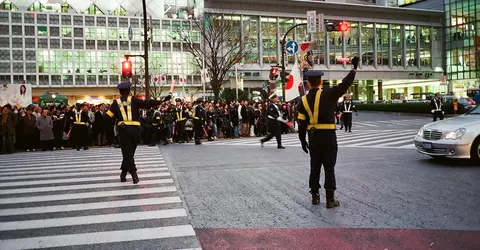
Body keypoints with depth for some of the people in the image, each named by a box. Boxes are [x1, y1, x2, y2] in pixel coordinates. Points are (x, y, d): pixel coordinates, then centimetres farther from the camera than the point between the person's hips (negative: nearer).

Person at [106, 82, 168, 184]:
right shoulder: (133, 100, 2)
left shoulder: (116, 103, 7)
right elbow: (147, 103, -8)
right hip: (135, 130, 0)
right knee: (130, 152, 14)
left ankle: (134, 174, -7)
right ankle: (123, 174, 20)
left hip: (123, 130, 0)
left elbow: (108, 117, 1)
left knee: (127, 153, 5)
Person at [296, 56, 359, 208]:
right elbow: (344, 85, -10)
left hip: (313, 137, 3)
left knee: (315, 167, 14)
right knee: (329, 168, 1)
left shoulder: (304, 100, 2)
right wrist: (354, 68, 1)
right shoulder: (328, 94, -9)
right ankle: (330, 199, 2)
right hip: (328, 136, -3)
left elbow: (302, 123, 2)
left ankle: (315, 196, 20)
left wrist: (302, 140, 10)